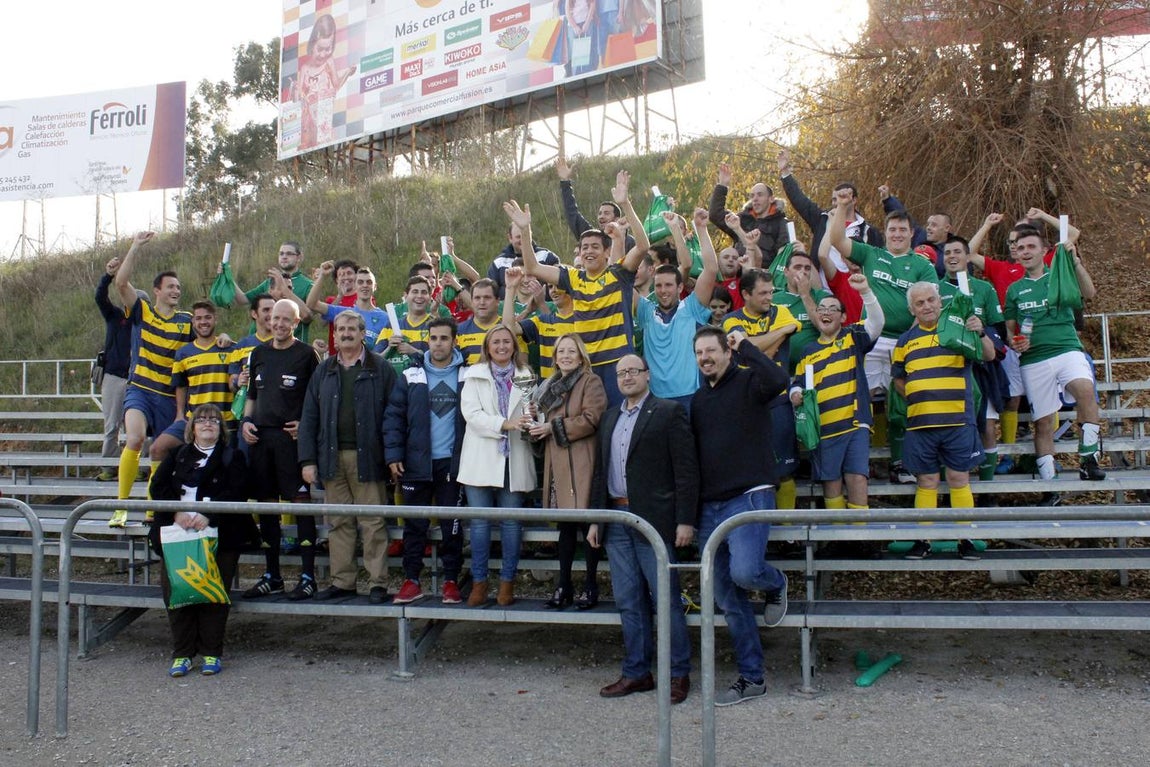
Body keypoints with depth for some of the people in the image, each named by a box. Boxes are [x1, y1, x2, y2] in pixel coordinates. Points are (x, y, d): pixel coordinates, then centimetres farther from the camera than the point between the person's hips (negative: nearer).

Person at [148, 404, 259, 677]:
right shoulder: (177, 455, 24)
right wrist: (177, 513, -11)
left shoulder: (232, 457, 15)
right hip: (178, 532, 2)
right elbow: (158, 486, 8)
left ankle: (212, 652, -6)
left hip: (219, 534, -2)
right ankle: (182, 652, -6)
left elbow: (235, 493, -1)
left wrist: (207, 516, -16)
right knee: (173, 585, -15)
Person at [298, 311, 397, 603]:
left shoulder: (380, 369, 1)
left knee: (373, 523, 0)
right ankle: (342, 581, 17)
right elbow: (309, 417, 10)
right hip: (332, 457, 4)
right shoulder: (324, 371, 13)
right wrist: (307, 459, 2)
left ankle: (378, 582, 6)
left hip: (367, 456, -4)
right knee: (338, 522, 9)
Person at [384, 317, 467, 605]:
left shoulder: (468, 377, 2)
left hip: (452, 463, -1)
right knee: (414, 524, 7)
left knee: (451, 524, 7)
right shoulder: (410, 377, 3)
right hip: (416, 463, 1)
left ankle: (451, 581, 16)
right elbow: (393, 417, 1)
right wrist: (393, 455, -6)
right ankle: (411, 581, 15)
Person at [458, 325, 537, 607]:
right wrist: (505, 424, -18)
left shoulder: (526, 377, 12)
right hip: (481, 459, -1)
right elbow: (471, 413, -6)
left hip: (513, 459, 1)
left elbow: (533, 413, 11)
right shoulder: (475, 375, 6)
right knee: (480, 522, 1)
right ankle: (479, 582, 10)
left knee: (511, 522, 2)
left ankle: (507, 582, 12)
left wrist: (533, 421, -12)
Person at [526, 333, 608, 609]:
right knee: (565, 525, 10)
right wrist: (537, 416, 6)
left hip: (581, 463, -7)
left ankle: (591, 586, 4)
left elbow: (591, 419, -13)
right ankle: (564, 585, 15)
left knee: (587, 523, -4)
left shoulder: (591, 382, 0)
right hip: (557, 463, 7)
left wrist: (553, 426, -12)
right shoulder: (550, 386, 21)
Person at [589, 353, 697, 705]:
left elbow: (686, 469, -8)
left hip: (653, 518, -6)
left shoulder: (669, 412, -3)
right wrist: (596, 518, 14)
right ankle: (636, 672, 19)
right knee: (628, 602, 10)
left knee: (665, 600, -1)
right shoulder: (610, 418, 17)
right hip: (616, 518, 6)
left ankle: (678, 673, 10)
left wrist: (685, 520, -13)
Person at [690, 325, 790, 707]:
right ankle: (751, 678, 16)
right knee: (727, 599, 6)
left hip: (749, 496, -6)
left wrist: (745, 346, -15)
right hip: (710, 505, 7)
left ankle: (776, 585, 11)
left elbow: (778, 380, -26)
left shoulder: (748, 381, -2)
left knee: (744, 571, -27)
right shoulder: (699, 399, 17)